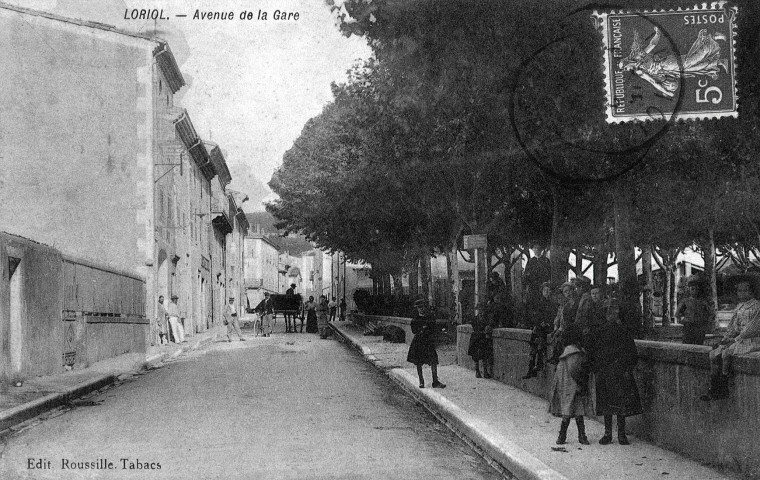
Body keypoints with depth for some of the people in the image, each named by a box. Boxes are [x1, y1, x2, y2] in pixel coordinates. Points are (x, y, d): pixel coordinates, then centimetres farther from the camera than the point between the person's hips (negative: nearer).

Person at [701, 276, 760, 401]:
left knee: (726, 353, -27)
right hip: (737, 339, 8)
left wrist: (736, 339, -19)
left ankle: (724, 390, -14)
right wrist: (726, 338, 1)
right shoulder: (739, 306, 16)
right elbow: (732, 325, 18)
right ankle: (713, 389, -10)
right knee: (713, 354, -9)